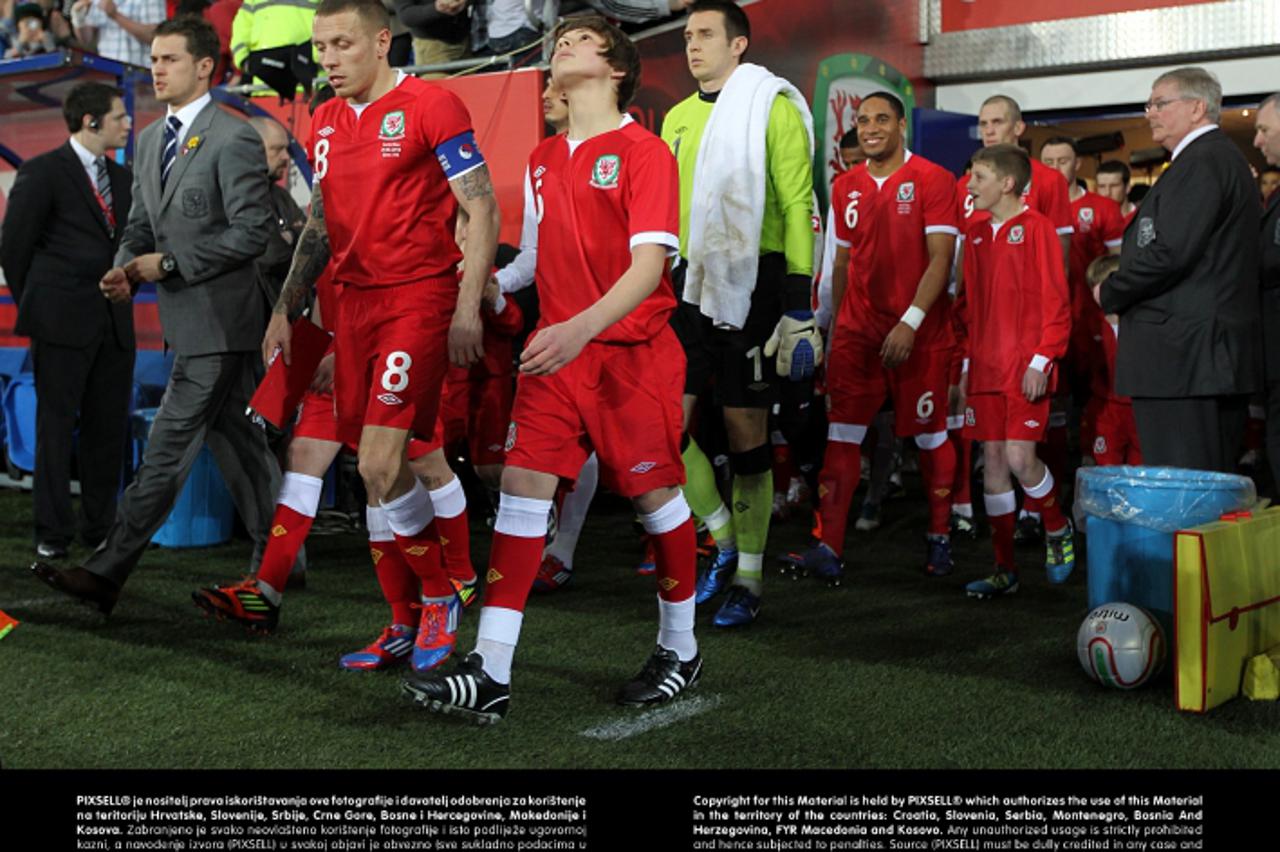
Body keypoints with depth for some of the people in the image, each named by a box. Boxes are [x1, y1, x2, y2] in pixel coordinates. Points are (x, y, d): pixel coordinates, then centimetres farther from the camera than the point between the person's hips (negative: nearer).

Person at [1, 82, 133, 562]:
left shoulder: (121, 178, 15)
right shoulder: (43, 173, -4)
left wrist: (120, 294, 10)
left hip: (114, 324, 6)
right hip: (63, 323, -6)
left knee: (110, 427, 7)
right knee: (56, 425, 0)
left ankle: (100, 528, 16)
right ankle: (52, 533, 6)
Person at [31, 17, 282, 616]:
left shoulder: (234, 140, -12)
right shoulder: (150, 140, 15)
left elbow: (251, 232, -17)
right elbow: (141, 224, 18)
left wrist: (170, 263, -17)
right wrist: (125, 269, -3)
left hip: (216, 319, -9)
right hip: (189, 319, 9)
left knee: (166, 452, -7)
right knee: (237, 441, 14)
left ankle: (106, 574, -4)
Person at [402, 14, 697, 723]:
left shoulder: (645, 152, -7)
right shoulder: (542, 160, 14)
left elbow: (648, 264, -17)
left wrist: (582, 327, -30)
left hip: (632, 350, -5)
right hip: (555, 350, 5)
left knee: (655, 493, 4)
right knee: (522, 486, -6)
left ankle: (679, 650, 25)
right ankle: (490, 675, -8)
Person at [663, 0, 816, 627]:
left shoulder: (773, 109, -4)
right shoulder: (678, 119, 14)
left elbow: (798, 210, -8)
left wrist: (799, 311, -14)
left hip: (753, 285, -5)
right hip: (690, 286, 6)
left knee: (745, 430, 1)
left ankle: (747, 580, 13)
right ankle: (723, 541, 20)